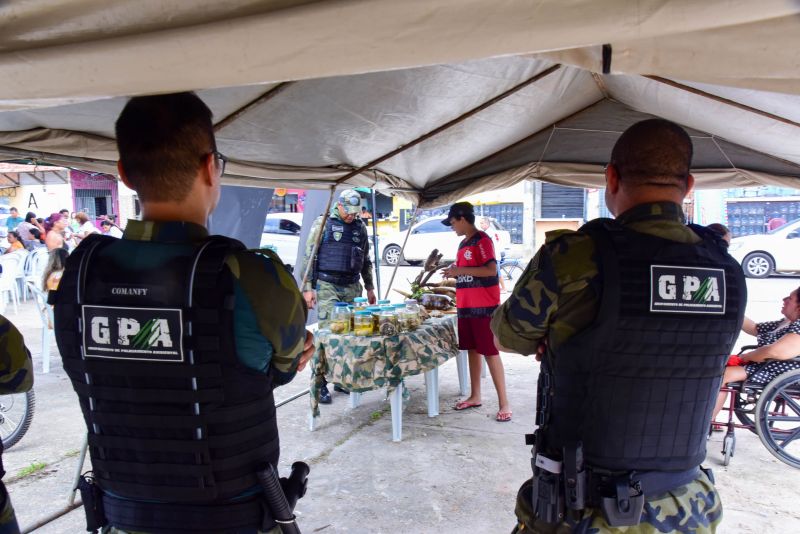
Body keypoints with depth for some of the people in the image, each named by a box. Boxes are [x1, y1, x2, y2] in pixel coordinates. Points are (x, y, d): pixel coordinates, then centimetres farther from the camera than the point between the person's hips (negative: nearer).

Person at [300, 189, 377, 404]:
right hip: (327, 287, -5)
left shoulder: (360, 227, 11)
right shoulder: (323, 224, -3)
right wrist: (307, 288, -10)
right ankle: (321, 384, -1)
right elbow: (309, 257, -5)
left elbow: (366, 260, 19)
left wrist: (369, 287, 18)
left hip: (352, 287, 5)